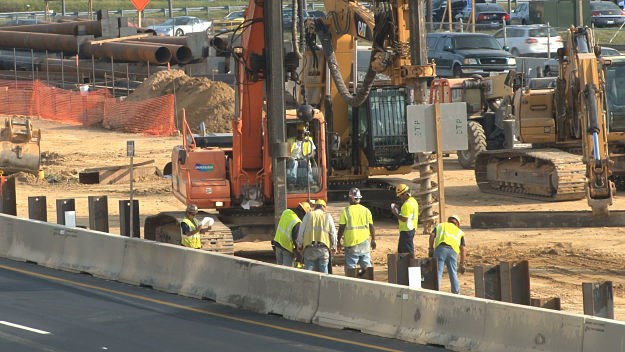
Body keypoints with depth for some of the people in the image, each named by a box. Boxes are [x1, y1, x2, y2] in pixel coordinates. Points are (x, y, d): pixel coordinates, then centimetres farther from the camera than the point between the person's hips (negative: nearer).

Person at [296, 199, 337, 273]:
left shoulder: (308, 215, 7)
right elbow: (333, 232, 5)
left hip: (309, 247, 0)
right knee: (323, 270, 6)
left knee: (309, 269, 1)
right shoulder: (327, 216, 7)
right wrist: (334, 246, 15)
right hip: (323, 248, 0)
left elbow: (301, 231, 7)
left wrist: (299, 245, 17)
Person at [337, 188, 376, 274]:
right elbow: (371, 227, 7)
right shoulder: (366, 210, 4)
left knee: (350, 267, 0)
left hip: (351, 243, -3)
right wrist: (373, 240, 17)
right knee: (367, 266, 9)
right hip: (365, 243, 3)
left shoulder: (346, 211, -7)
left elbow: (341, 228, -7)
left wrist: (338, 242, 3)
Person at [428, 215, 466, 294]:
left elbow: (432, 235, 11)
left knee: (438, 272, -4)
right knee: (453, 273, 14)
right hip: (453, 250, 1)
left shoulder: (440, 226, 30)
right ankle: (456, 292, 19)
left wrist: (431, 249, 12)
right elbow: (462, 249, 23)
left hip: (440, 248, -1)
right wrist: (462, 264, 24)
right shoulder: (459, 231, 31)